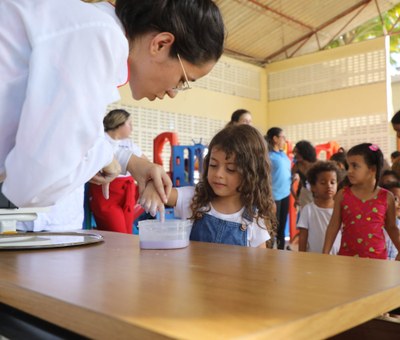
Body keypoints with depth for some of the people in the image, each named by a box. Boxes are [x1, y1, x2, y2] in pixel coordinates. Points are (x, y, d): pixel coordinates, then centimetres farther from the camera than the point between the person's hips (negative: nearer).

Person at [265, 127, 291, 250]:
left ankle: (281, 248, 27)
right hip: (274, 196, -8)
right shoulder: (268, 155, -12)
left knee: (282, 225, 16)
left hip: (285, 194, 8)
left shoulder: (283, 154, 11)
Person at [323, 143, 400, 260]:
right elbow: (334, 226, 0)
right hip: (347, 255, 0)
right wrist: (325, 254, -4)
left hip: (377, 256, 0)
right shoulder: (342, 195, -3)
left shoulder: (386, 197, -3)